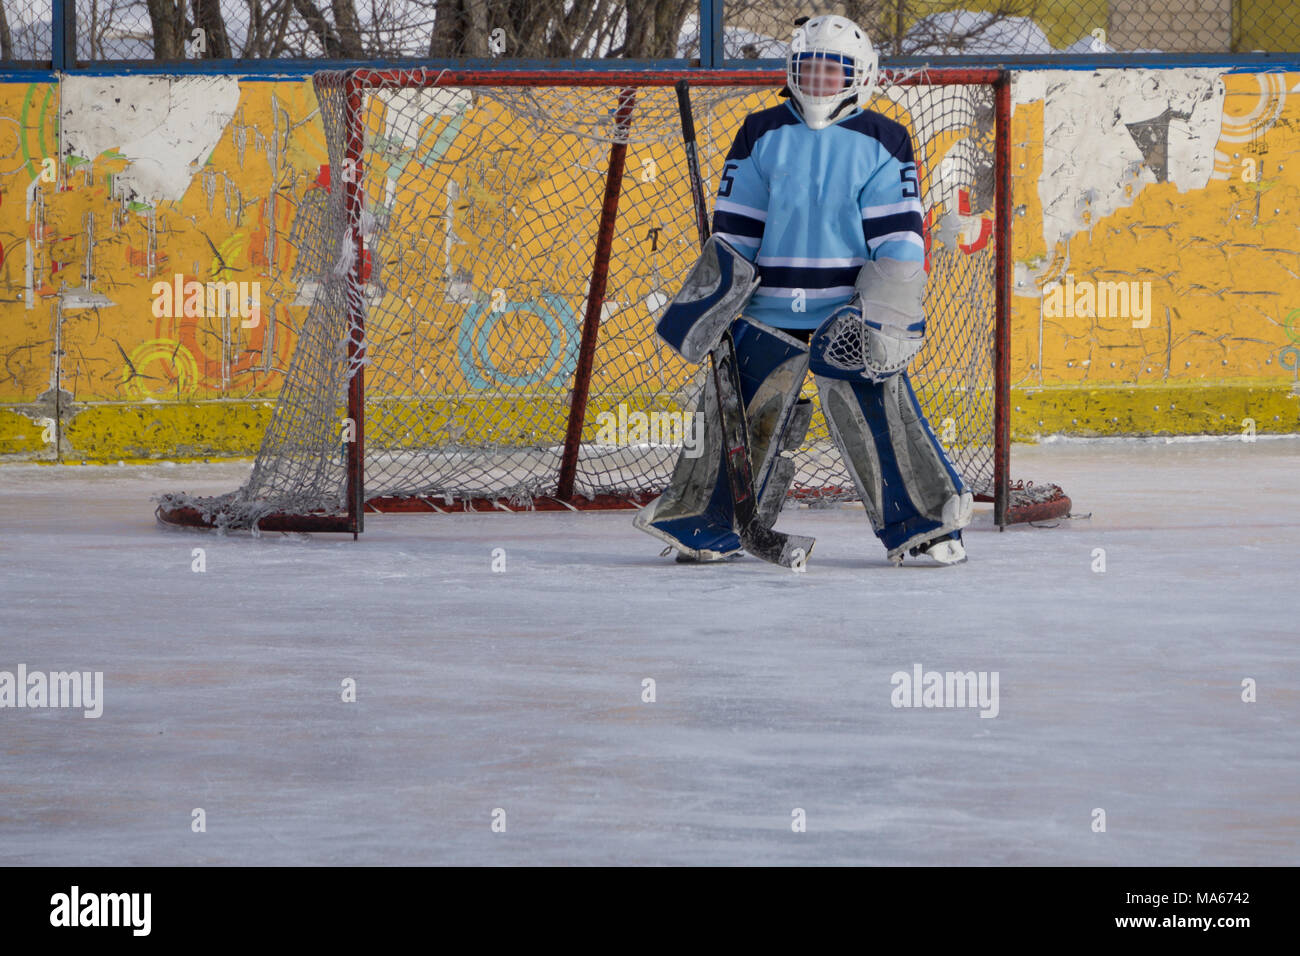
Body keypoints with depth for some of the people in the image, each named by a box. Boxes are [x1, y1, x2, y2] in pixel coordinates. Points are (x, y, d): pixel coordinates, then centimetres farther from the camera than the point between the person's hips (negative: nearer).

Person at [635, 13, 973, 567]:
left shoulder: (882, 143, 2)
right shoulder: (761, 136, 8)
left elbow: (899, 238, -2)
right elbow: (734, 229, 10)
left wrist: (887, 314, -11)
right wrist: (713, 295, 3)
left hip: (850, 311, -2)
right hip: (769, 308, 2)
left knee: (876, 412, -10)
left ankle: (924, 526, -2)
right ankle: (704, 525, 14)